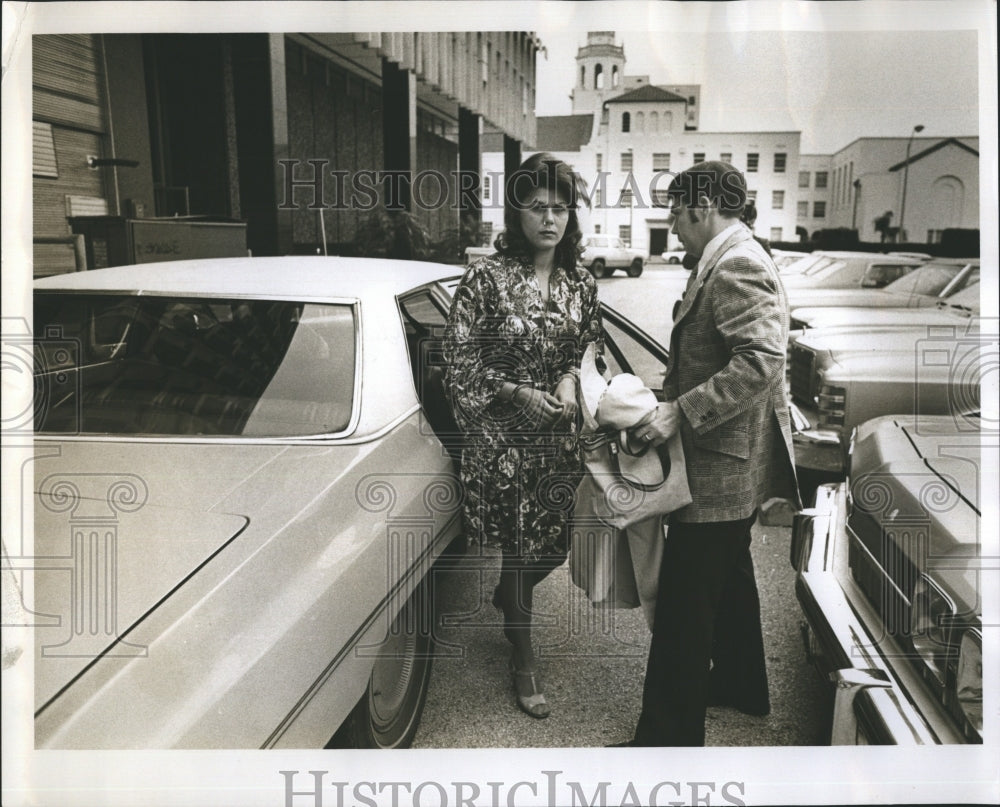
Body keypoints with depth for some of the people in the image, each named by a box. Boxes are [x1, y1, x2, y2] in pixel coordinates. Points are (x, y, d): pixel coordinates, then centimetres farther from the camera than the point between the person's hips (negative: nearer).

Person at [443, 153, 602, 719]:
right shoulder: (488, 277, -11)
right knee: (519, 545, 6)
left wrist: (570, 378, -5)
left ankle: (507, 599, 48)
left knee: (554, 544, 13)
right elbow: (461, 361, -9)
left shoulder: (581, 284, 3)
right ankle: (524, 663, 27)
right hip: (504, 437, -4)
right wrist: (518, 393, -17)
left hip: (560, 437, 5)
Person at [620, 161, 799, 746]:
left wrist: (681, 412, -28)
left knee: (684, 605, -4)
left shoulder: (735, 265, -19)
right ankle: (741, 684, 44)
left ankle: (670, 735, 7)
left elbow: (761, 363, -29)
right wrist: (674, 396, 13)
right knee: (730, 574, 25)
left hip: (718, 463, -11)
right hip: (734, 462, 11)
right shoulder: (738, 260, 14)